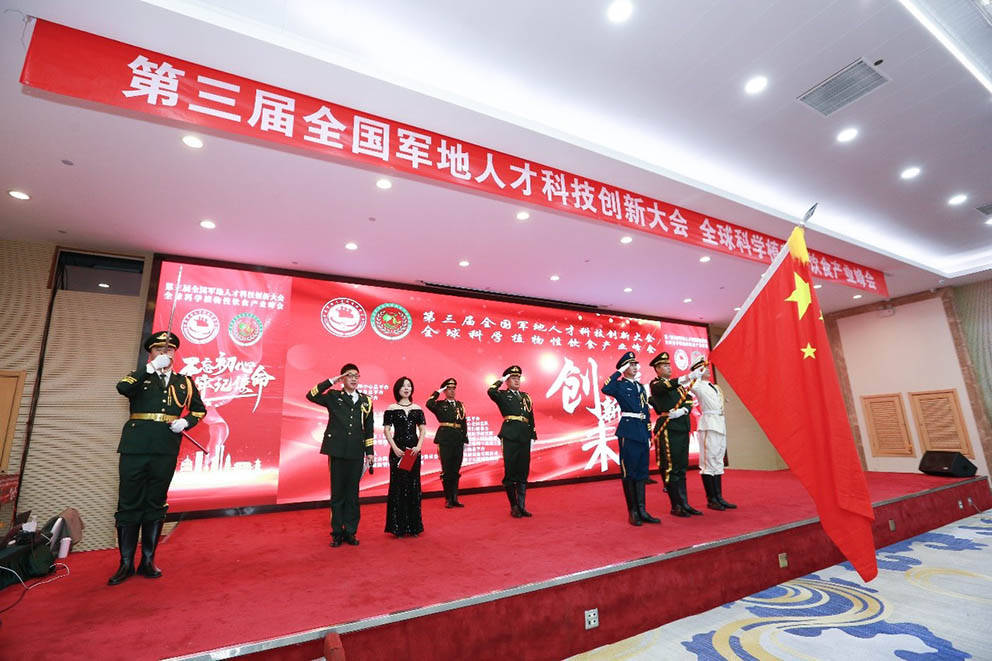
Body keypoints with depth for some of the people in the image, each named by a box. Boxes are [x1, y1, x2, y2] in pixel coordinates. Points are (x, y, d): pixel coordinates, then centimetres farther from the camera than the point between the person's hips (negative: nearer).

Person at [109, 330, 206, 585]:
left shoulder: (185, 382, 14)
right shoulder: (140, 377, 9)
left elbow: (199, 409, 19)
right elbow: (122, 387, -14)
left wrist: (185, 423, 1)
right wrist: (152, 368, -15)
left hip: (166, 450, 2)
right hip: (135, 447, -1)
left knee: (156, 505, 9)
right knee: (129, 505, 4)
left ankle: (148, 561, 19)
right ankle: (126, 564, 16)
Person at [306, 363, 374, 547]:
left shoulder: (366, 400, 9)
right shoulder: (333, 396, 5)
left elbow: (368, 428, 11)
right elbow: (311, 395, -11)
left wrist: (370, 451, 8)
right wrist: (332, 381, -10)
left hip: (357, 453, 2)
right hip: (337, 451, -1)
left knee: (352, 493, 9)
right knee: (337, 493, 7)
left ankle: (350, 532, 21)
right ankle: (337, 532, 20)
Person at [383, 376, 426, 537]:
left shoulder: (417, 408, 9)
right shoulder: (391, 408, 1)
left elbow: (423, 429, 8)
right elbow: (387, 430, -3)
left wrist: (418, 446, -6)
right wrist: (395, 448, -12)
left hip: (414, 450, 3)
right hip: (398, 450, -3)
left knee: (414, 485, 7)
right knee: (398, 485, -1)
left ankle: (413, 525, 19)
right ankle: (398, 526, 11)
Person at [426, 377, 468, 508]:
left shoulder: (460, 404, 15)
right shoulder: (439, 405, 4)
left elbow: (464, 423, 14)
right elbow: (429, 404, -19)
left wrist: (465, 440, 9)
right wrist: (437, 392, -8)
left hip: (458, 439, 4)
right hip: (445, 439, -4)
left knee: (456, 470, 9)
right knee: (446, 470, 2)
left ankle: (455, 498, 18)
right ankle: (448, 499, 12)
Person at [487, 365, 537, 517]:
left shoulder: (525, 396, 20)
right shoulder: (502, 395, 6)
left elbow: (531, 417, 18)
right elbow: (491, 391, -17)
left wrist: (532, 436, 11)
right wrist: (501, 380, -3)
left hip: (524, 437, 5)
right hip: (510, 436, -4)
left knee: (523, 472, 7)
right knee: (510, 472, 0)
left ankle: (522, 506, 15)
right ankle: (514, 506, 12)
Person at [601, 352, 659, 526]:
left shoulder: (641, 386, 18)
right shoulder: (619, 385, -1)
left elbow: (647, 412, 19)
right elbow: (605, 389, -26)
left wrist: (649, 434, 14)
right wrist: (619, 372, -16)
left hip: (642, 431, 7)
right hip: (628, 430, -7)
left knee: (642, 471, 10)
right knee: (629, 471, 0)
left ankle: (642, 510, 17)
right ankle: (632, 511, 10)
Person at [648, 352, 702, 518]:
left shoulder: (678, 385, 21)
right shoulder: (655, 384, 0)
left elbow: (689, 400, 9)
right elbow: (663, 387, -24)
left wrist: (682, 411, -13)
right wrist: (683, 379, -40)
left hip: (682, 428, 7)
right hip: (668, 429, -7)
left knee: (681, 468, 11)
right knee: (671, 468, -3)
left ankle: (684, 504, 17)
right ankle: (676, 506, 4)